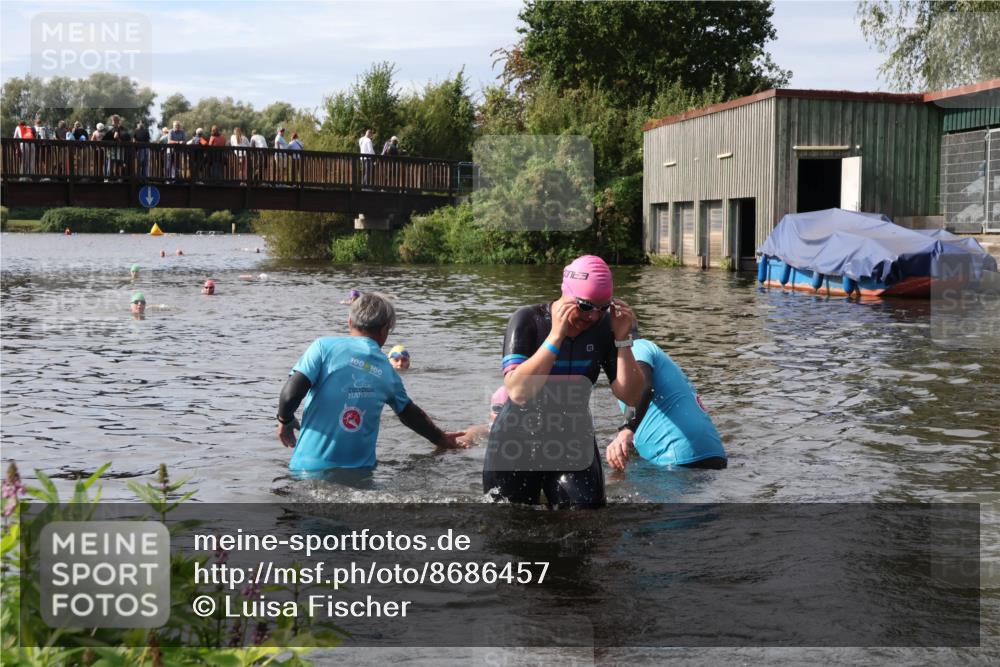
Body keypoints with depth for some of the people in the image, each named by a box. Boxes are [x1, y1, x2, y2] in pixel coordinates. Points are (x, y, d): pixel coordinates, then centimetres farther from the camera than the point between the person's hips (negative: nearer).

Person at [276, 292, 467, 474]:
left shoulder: (325, 346, -3)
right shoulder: (387, 371, 9)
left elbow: (291, 394, -11)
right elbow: (411, 415, 23)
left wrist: (285, 420, 10)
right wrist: (441, 439, 40)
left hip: (311, 466, -2)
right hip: (360, 470, 3)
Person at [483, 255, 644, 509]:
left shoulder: (604, 327, -6)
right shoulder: (528, 321, -16)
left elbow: (630, 396, -8)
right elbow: (518, 392, -30)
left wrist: (623, 339, -19)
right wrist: (556, 336, -33)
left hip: (574, 444, 3)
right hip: (517, 442, -2)